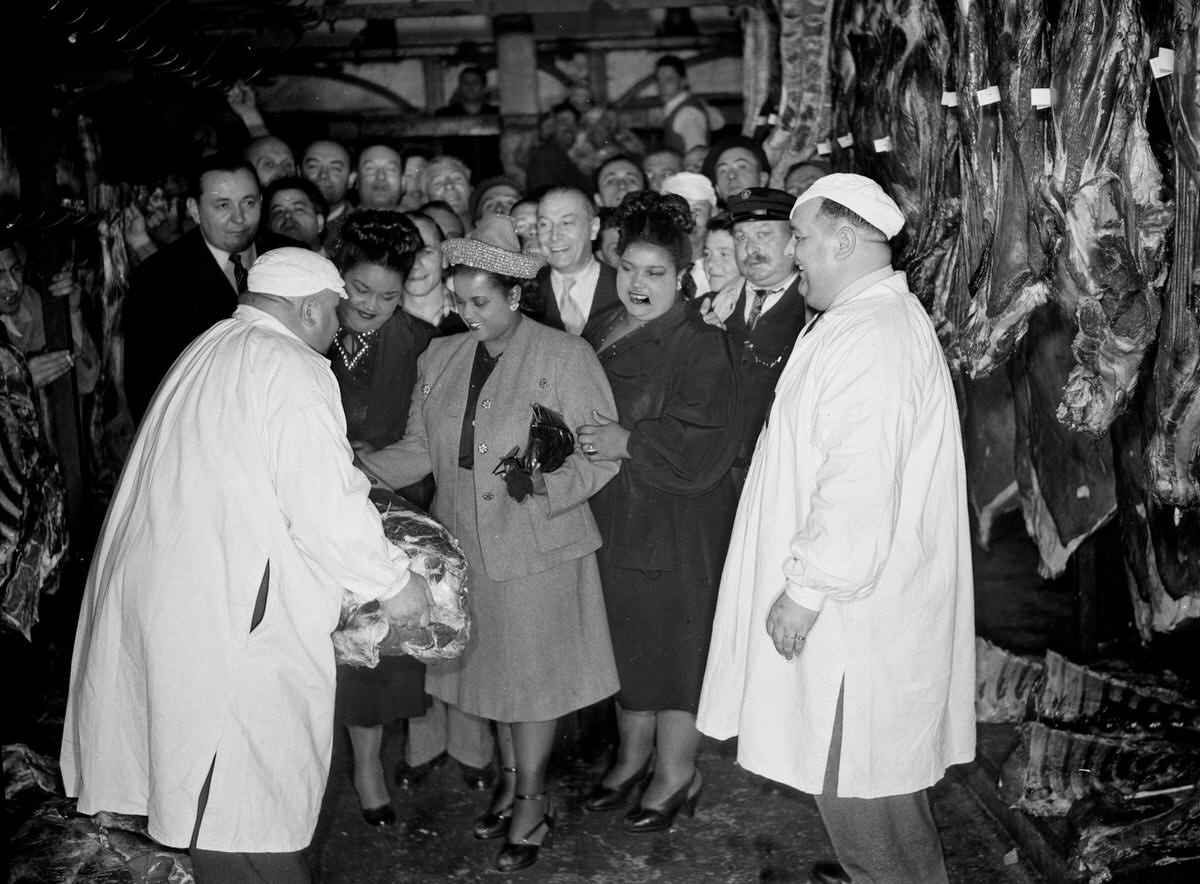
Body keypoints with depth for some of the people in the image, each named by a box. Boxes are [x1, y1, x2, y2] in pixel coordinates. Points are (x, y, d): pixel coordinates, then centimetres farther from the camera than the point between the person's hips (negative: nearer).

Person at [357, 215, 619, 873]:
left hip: (537, 548, -4)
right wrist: (357, 471, -10)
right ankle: (509, 779, 36)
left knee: (532, 672, 6)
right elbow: (420, 449, 6)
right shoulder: (440, 358, 6)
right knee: (493, 667, 16)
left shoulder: (564, 357, -7)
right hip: (467, 546, 4)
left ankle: (531, 802, 23)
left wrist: (547, 486, -25)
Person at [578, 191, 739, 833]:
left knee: (674, 640, 4)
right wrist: (581, 438, -1)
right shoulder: (604, 334, 8)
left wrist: (627, 442, -22)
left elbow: (702, 443, -21)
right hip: (614, 517, 7)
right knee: (626, 637, 16)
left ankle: (677, 774, 20)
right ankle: (633, 755, 34)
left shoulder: (700, 346, -13)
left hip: (679, 525, -7)